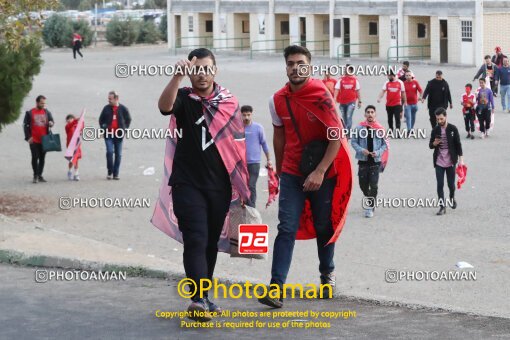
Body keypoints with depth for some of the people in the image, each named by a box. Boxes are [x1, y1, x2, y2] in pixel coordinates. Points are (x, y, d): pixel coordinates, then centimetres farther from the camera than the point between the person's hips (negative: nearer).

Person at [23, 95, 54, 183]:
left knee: (42, 158, 7)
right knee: (35, 158, -6)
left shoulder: (47, 112, 9)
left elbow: (51, 120, 10)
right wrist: (28, 137, -9)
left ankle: (40, 175, 17)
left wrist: (51, 123, -16)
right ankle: (35, 176, 3)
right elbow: (25, 125, 0)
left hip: (44, 140, 3)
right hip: (34, 140, -3)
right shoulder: (30, 113, 0)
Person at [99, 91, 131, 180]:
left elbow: (128, 119, 12)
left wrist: (125, 128, 2)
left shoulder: (123, 109, 0)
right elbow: (101, 119, 14)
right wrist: (103, 128, 2)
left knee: (118, 154, 5)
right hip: (108, 134, 0)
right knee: (109, 152, -13)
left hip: (119, 134, 0)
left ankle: (116, 174, 13)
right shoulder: (106, 108, 3)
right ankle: (110, 172, -1)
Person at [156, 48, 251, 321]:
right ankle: (198, 300, -21)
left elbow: (237, 143, 14)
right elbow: (165, 106, -26)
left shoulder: (229, 102, 8)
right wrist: (177, 76, -42)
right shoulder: (184, 98, -2)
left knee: (211, 242, 11)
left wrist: (241, 184, 12)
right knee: (196, 240, -14)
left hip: (219, 185, 4)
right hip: (188, 184, -4)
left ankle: (203, 298, 22)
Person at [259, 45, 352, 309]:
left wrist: (320, 172, -20)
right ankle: (276, 287, -17)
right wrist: (279, 171, 18)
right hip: (292, 174, 2)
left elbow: (336, 137, -14)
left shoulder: (321, 96, -12)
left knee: (324, 226, 10)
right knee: (287, 228, -9)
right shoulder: (278, 100, 1)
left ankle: (327, 274, 34)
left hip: (323, 174, -2)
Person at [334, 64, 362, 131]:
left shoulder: (355, 79, 1)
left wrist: (359, 101, 7)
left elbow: (358, 91, 7)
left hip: (351, 102, -2)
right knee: (344, 117, 12)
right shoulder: (341, 79, 1)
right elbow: (337, 89, -4)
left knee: (349, 117, -13)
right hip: (342, 102, 2)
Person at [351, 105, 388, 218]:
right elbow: (353, 141, 3)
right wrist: (361, 150, -13)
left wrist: (378, 152, -13)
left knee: (373, 185, -7)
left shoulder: (380, 129, -3)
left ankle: (370, 208, 0)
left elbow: (385, 144, 3)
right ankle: (369, 199, 39)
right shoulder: (359, 128, -1)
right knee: (363, 184, 10)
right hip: (363, 160, 2)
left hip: (375, 160, -2)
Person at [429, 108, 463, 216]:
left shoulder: (453, 129, -4)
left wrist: (460, 158, -5)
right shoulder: (435, 130, 2)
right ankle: (442, 207, 2)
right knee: (440, 185, -3)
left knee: (451, 184, 6)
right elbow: (430, 145, 8)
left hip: (450, 161, -2)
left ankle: (452, 198, 36)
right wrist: (434, 143, -15)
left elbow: (458, 144, 0)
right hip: (439, 161, 2)